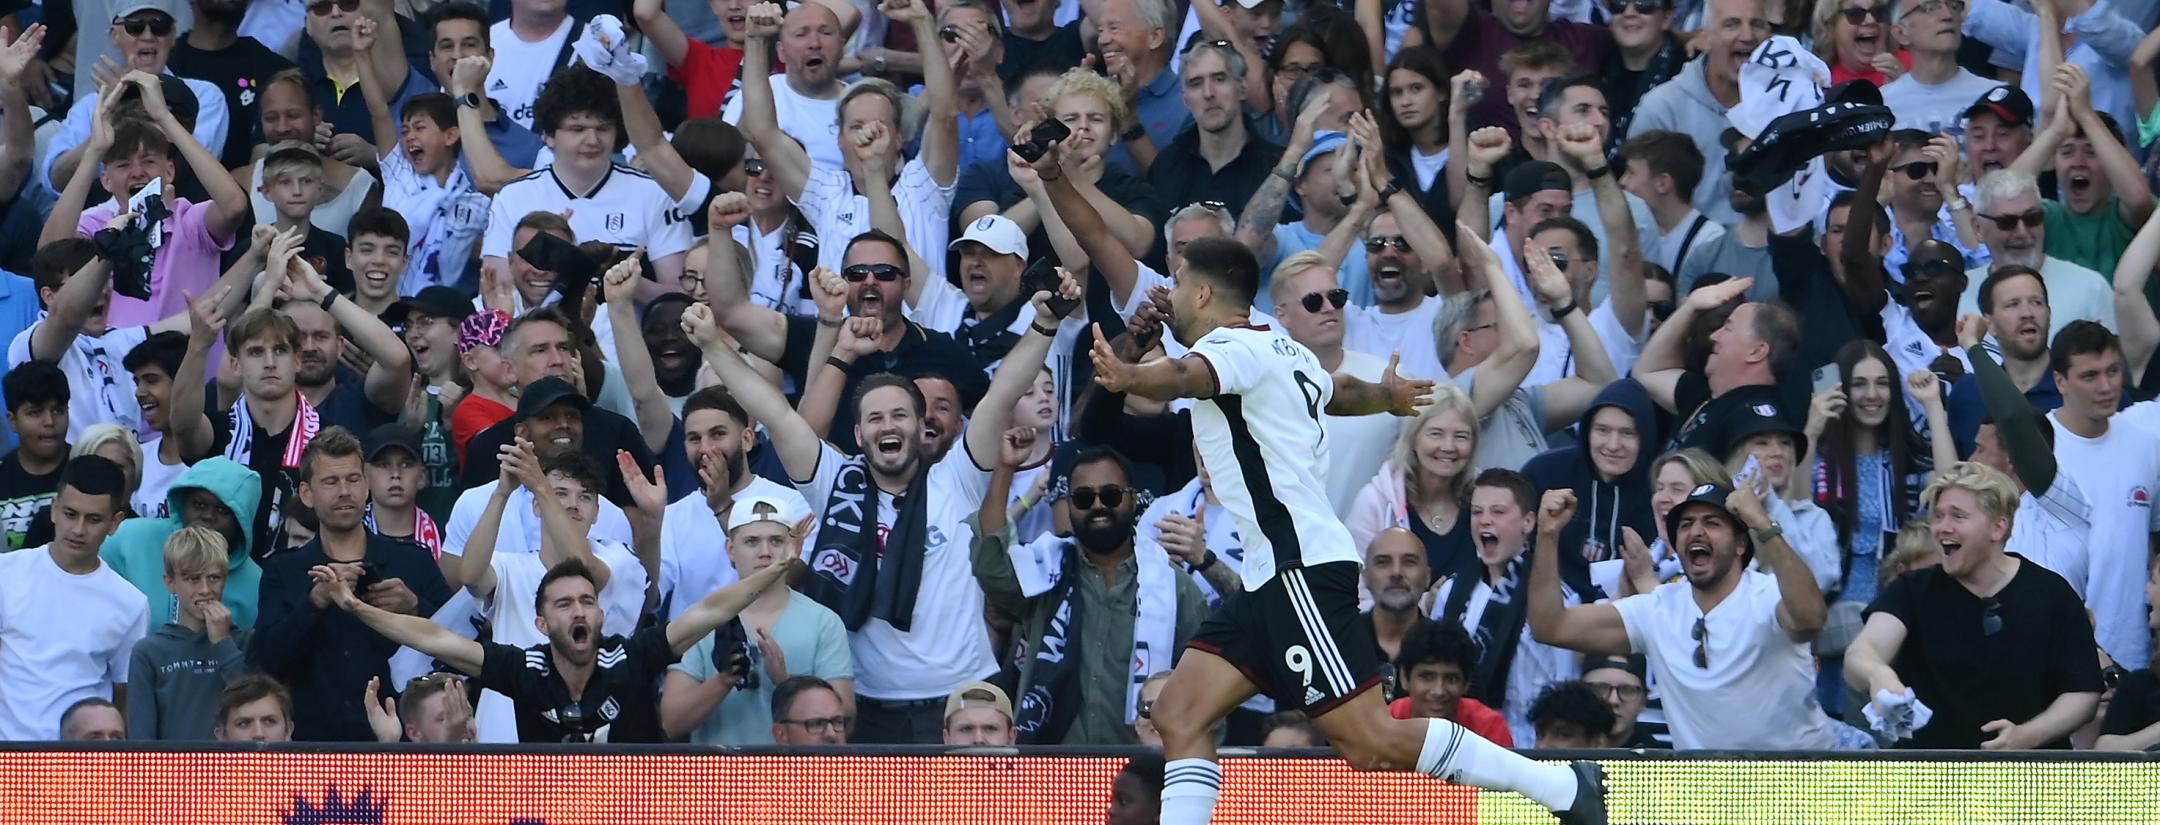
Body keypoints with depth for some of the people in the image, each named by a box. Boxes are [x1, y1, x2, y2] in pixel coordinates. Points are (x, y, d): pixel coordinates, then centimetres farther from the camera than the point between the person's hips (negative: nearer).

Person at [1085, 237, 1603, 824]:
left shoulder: (1232, 345, -8)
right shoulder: (1279, 352, 20)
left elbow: (1189, 377, -33)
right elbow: (1342, 392, 42)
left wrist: (1129, 378, -54)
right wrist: (1389, 394, 66)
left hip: (1303, 570, -10)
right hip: (1274, 577, 10)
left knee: (1370, 741, -14)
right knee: (1178, 717, 1)